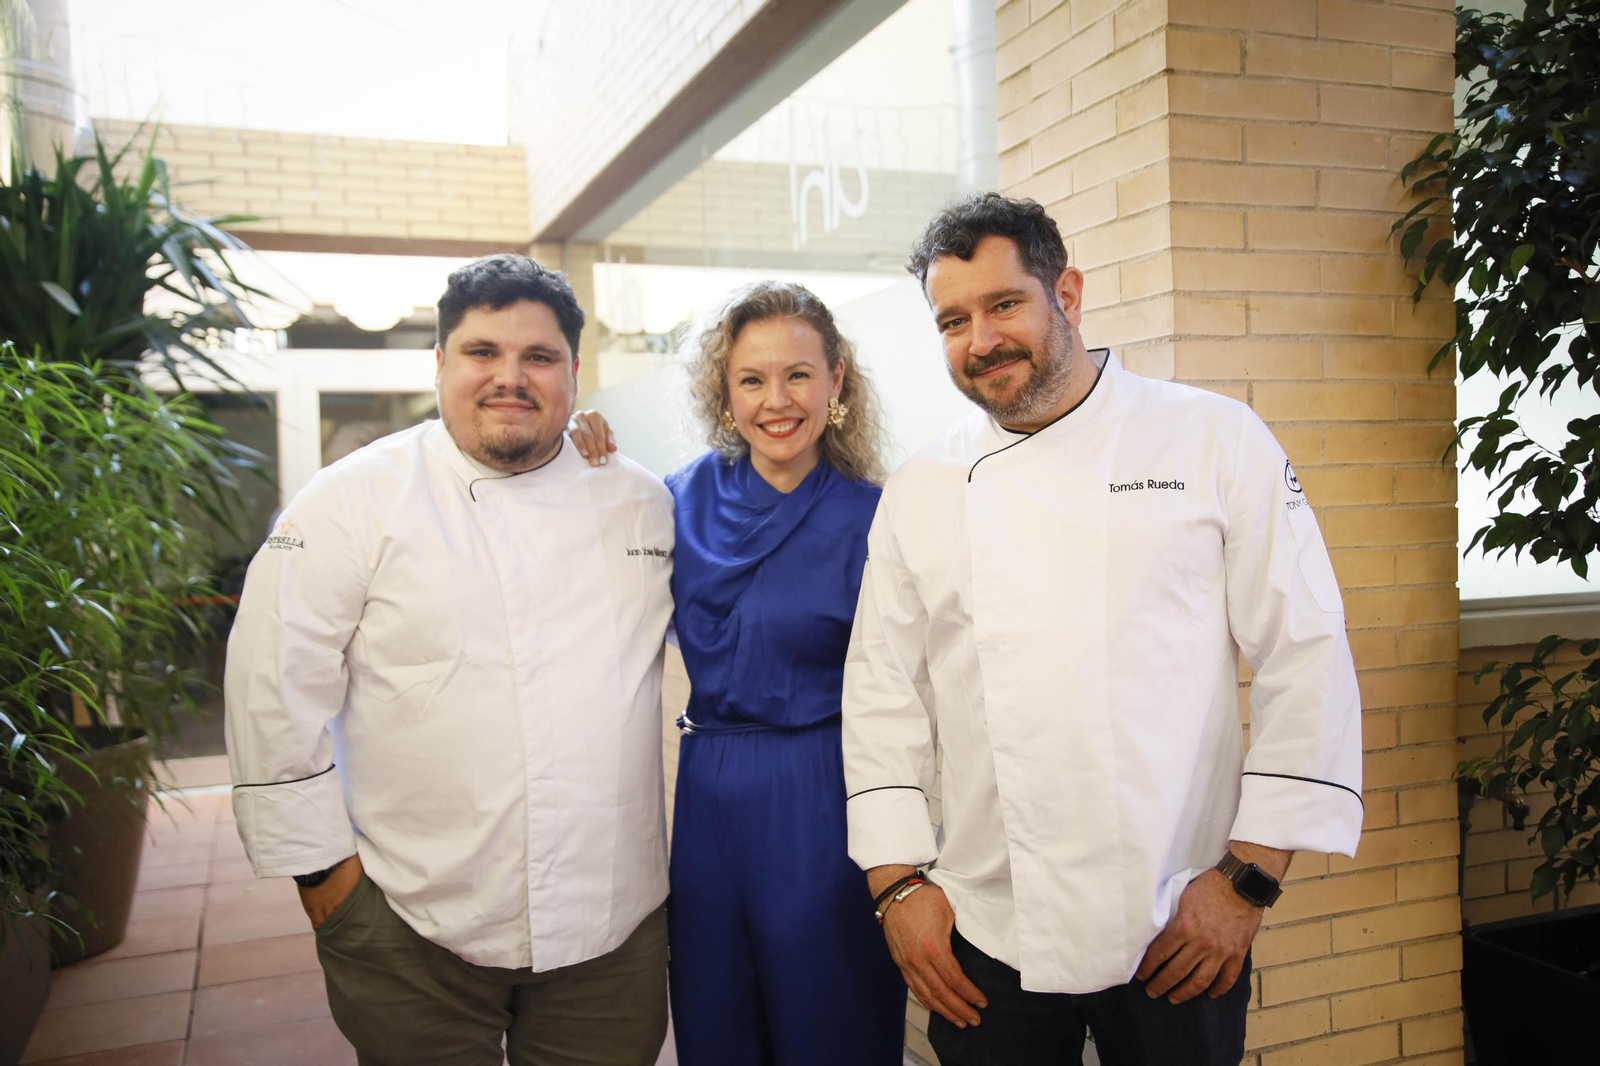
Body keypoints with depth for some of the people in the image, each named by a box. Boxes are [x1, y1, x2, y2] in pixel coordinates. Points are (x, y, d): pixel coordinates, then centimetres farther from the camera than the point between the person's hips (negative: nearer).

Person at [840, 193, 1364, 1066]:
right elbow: (882, 698, 5)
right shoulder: (918, 492, 3)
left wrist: (1251, 879, -8)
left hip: (1177, 933, -2)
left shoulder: (1214, 439, -4)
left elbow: (1306, 656, -6)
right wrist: (897, 884, 0)